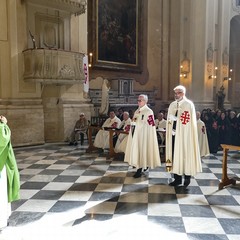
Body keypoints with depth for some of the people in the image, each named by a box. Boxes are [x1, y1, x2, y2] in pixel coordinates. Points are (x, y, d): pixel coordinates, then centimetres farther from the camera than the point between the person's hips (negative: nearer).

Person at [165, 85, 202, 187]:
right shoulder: (172, 105, 13)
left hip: (184, 134, -5)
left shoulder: (189, 104, -3)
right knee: (175, 154, 3)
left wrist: (175, 118, -11)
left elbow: (189, 121, -11)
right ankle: (177, 178, 11)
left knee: (185, 154, 0)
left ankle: (187, 176, 14)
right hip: (174, 134, 5)